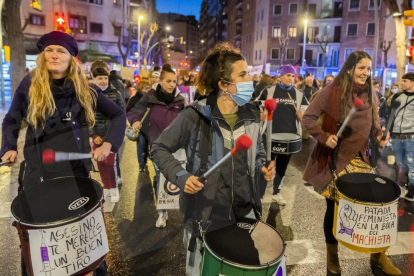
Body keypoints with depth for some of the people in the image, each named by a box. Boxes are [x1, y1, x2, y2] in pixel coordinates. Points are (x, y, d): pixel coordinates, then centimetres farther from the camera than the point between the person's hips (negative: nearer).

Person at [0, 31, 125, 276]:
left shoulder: (85, 88, -1)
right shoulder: (30, 85, 0)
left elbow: (118, 114, 3)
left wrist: (108, 144, -10)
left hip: (77, 172, 0)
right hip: (39, 174, 0)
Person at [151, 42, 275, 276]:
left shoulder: (252, 114, -3)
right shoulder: (195, 116, -18)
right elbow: (159, 149, -8)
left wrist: (263, 166, -5)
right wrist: (181, 176, -21)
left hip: (246, 209, 4)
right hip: (206, 214, -4)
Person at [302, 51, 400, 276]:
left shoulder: (370, 95, 5)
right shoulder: (332, 91, -10)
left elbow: (374, 124, 14)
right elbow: (308, 118, -10)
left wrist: (379, 136, -6)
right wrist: (324, 137, -23)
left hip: (359, 158, 4)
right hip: (333, 158, -4)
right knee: (334, 207, 7)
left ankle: (378, 255, 25)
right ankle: (332, 255, 29)